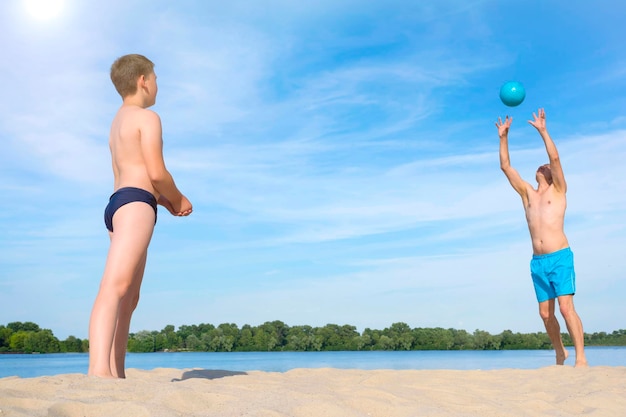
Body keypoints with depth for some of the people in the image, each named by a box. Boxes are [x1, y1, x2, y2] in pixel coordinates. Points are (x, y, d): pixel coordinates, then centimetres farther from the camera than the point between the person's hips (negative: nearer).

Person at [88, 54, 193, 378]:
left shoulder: (118, 122, 28)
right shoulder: (147, 118, -1)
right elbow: (157, 173, -11)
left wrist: (165, 201, 20)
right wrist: (177, 199, 6)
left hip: (117, 203, 10)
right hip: (135, 204, -10)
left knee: (129, 298, 7)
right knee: (115, 286, -25)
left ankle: (116, 373, 5)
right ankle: (98, 369, -36)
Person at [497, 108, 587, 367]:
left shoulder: (558, 190, 8)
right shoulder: (527, 193, 17)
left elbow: (555, 158, -6)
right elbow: (505, 166, 14)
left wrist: (542, 130, -6)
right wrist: (504, 137, 11)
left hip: (560, 258, -5)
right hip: (537, 262, 5)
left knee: (566, 308, -13)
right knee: (545, 313, 7)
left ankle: (581, 358, -9)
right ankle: (560, 353, 24)